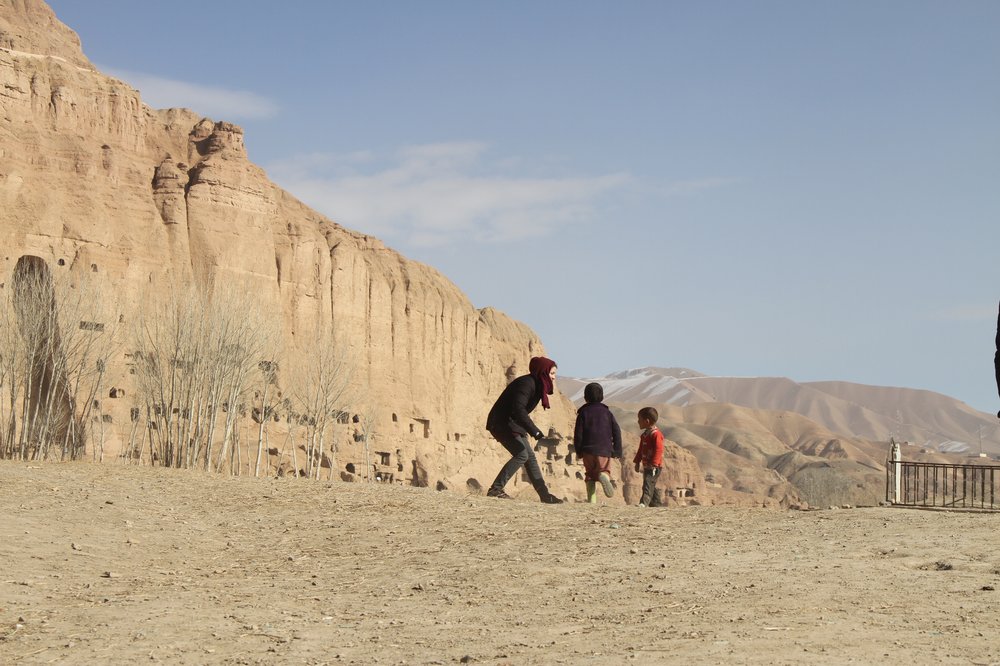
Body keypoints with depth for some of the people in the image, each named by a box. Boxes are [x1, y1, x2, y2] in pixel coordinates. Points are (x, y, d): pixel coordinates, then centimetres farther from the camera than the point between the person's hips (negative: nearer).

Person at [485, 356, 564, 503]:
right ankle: (495, 489, -18)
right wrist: (535, 431, -31)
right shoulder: (526, 384, -21)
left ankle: (545, 495, 13)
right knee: (521, 454, -19)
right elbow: (518, 410, -30)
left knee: (530, 457, 9)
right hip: (502, 424, -10)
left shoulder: (535, 384, 10)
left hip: (513, 425, 10)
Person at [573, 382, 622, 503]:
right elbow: (616, 431, 5)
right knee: (604, 470, 12)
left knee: (590, 475, 11)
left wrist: (579, 451, 7)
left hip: (588, 450, 0)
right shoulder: (607, 412, 9)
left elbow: (578, 434, -2)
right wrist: (617, 451, 8)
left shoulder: (583, 413, 3)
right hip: (604, 450, 0)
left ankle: (592, 500, -2)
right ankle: (604, 477, -26)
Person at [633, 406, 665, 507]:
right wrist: (637, 462, 20)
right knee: (651, 487, 15)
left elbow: (658, 450, -21)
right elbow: (641, 450, 23)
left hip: (654, 466, -10)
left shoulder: (656, 434, -14)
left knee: (648, 484, -22)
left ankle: (644, 502, -34)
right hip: (646, 465, 10)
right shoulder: (644, 435, 16)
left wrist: (653, 464, -25)